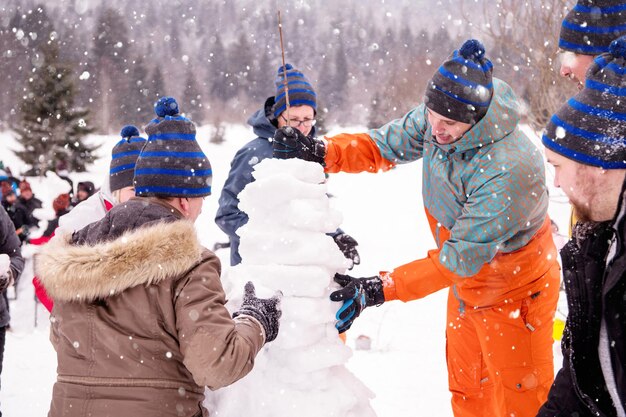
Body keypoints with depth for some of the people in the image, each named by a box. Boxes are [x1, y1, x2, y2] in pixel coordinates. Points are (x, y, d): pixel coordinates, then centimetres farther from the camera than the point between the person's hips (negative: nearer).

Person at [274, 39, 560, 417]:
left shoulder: (512, 169, -37)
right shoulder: (437, 117, -16)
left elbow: (462, 256, -34)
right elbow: (385, 146, -2)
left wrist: (381, 289, -36)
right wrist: (323, 153, -20)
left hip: (514, 295, -7)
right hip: (466, 284, 7)